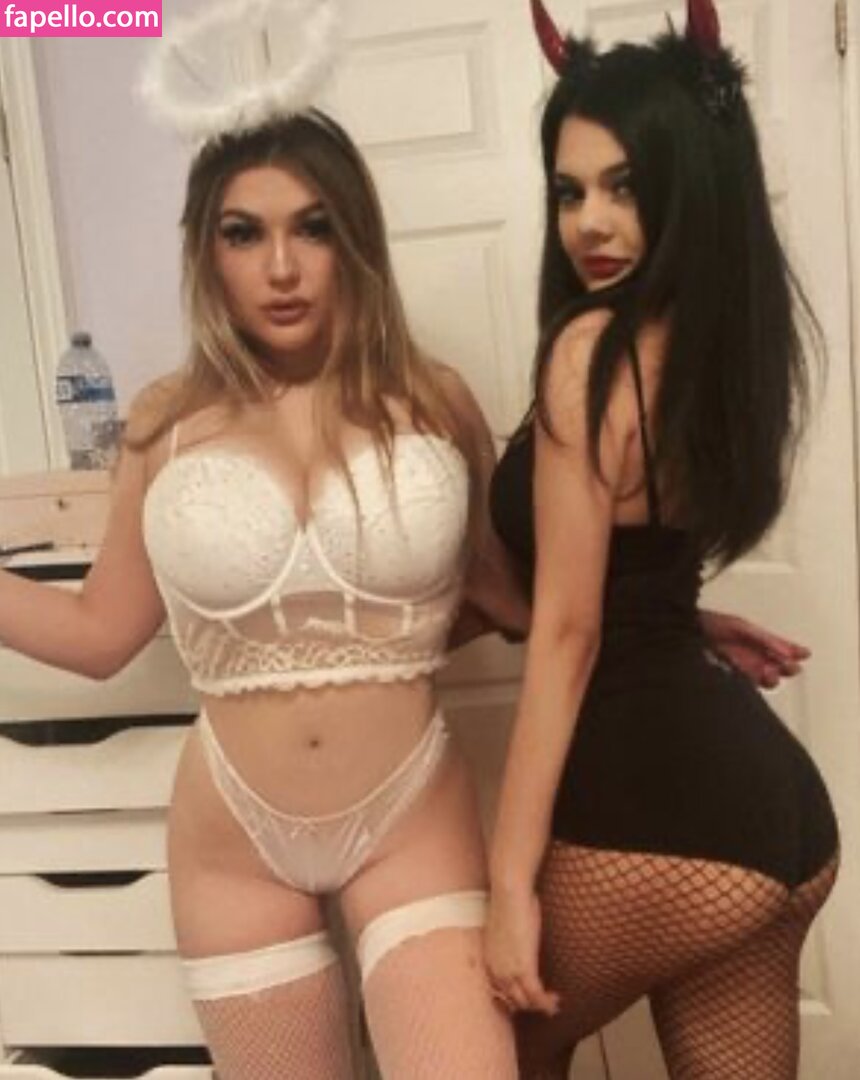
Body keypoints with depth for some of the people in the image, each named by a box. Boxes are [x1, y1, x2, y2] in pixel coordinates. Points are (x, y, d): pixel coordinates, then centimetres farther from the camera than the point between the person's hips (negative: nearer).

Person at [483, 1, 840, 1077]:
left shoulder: (592, 349, -16)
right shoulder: (734, 339, 10)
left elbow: (566, 629, -18)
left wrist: (510, 879, -14)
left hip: (650, 808, -8)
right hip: (765, 801, 9)